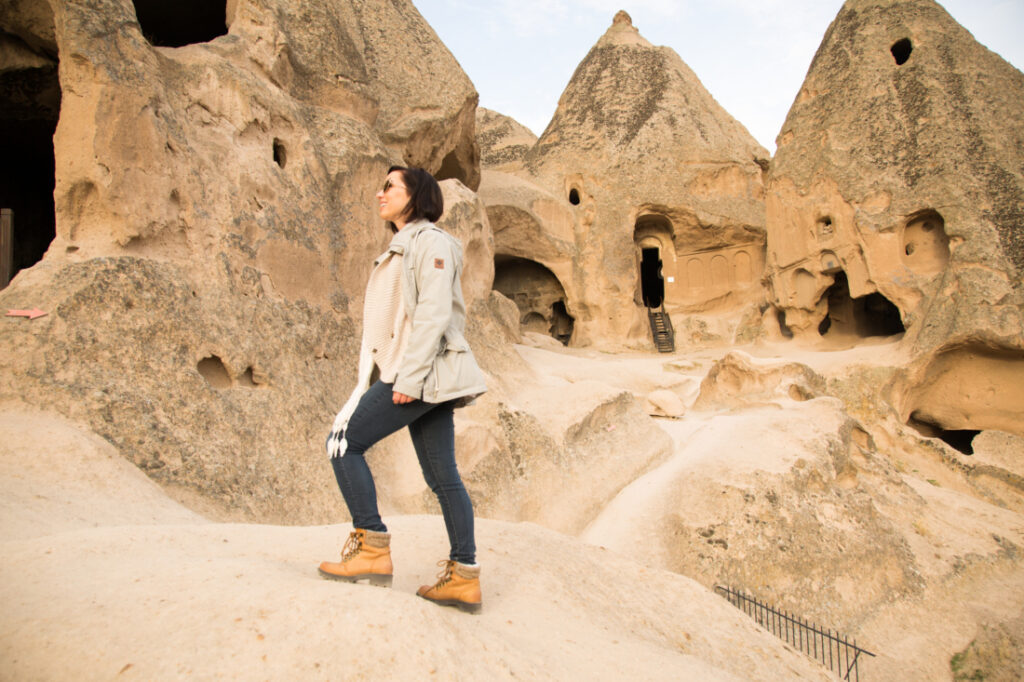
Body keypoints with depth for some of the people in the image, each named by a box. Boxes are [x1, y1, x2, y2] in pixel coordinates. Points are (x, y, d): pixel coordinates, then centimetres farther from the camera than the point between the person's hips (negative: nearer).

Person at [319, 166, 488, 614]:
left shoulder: (431, 242, -5)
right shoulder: (403, 248, 24)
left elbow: (434, 314, -17)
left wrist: (409, 377, -21)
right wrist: (406, 376, 18)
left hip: (422, 373, -9)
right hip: (424, 378, 9)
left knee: (345, 442, -6)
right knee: (442, 476, 6)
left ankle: (371, 547, -3)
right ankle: (464, 577, 10)